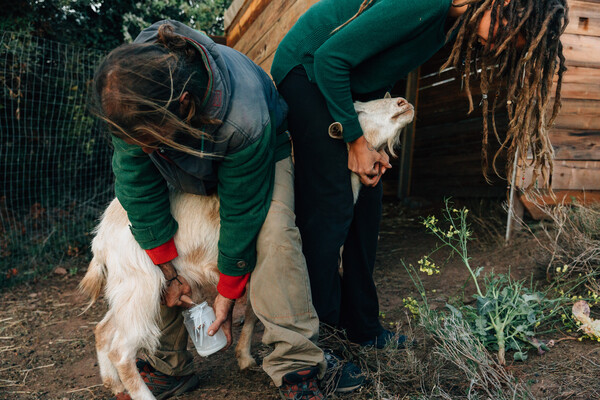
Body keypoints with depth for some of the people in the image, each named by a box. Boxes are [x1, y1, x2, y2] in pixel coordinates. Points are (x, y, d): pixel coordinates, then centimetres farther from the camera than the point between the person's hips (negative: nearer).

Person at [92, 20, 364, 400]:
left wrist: (228, 294, -21)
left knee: (273, 236, -30)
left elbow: (241, 212, -33)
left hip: (262, 153, -3)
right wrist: (169, 271, -19)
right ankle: (169, 367, 8)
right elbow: (140, 187, -23)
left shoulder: (246, 120, -44)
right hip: (186, 168, 4)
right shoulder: (133, 100, -32)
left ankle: (298, 368, -21)